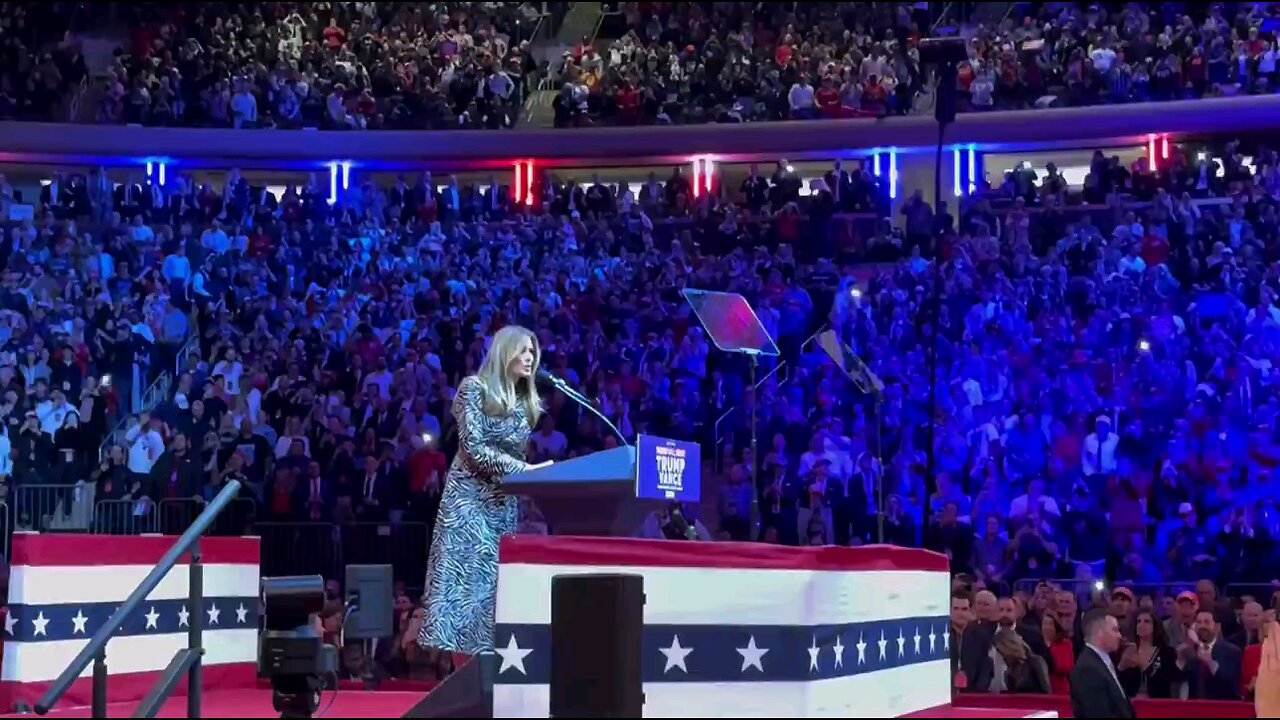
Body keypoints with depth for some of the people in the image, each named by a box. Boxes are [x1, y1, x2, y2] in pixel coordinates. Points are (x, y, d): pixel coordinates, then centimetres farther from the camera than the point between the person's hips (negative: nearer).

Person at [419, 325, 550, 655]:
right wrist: (524, 469, -19)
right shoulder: (475, 388, -6)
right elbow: (473, 448, -14)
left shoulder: (526, 402, 13)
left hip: (504, 501, 7)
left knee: (496, 579, 0)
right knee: (464, 574, -14)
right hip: (470, 495, -7)